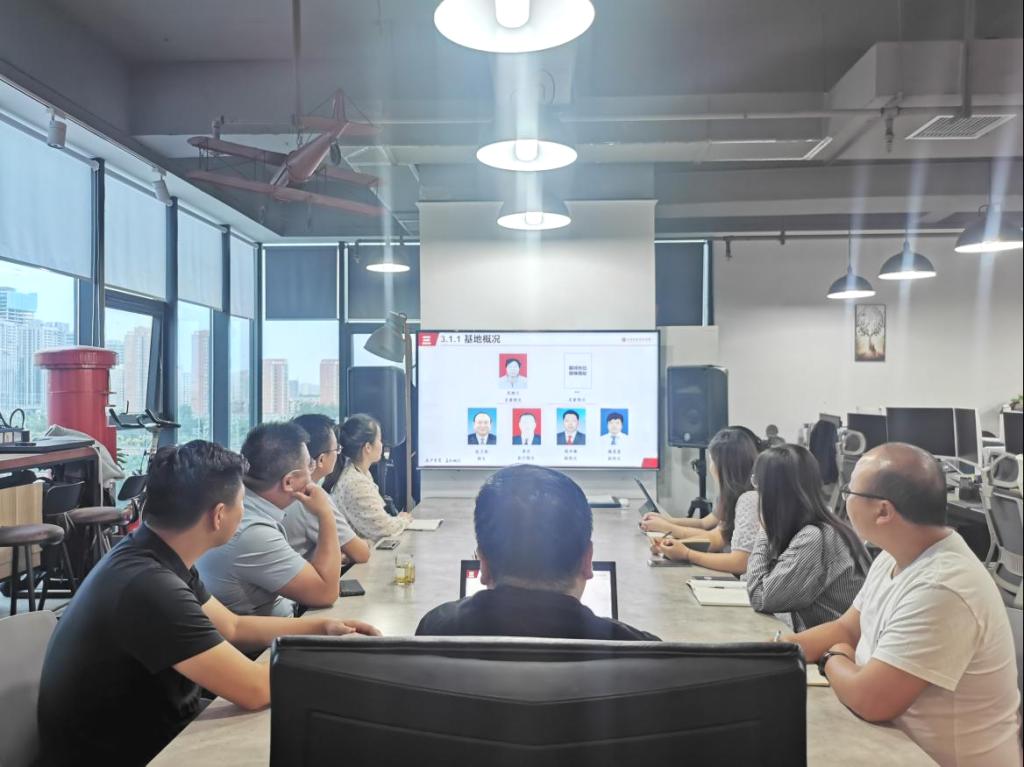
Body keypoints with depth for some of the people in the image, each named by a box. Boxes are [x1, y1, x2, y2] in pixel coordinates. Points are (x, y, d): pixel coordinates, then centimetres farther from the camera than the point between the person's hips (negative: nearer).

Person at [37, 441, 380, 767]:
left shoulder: (157, 558, -1)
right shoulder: (148, 586, -31)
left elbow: (232, 626, 12)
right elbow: (254, 689, -30)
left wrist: (321, 626, 4)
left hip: (149, 734, 8)